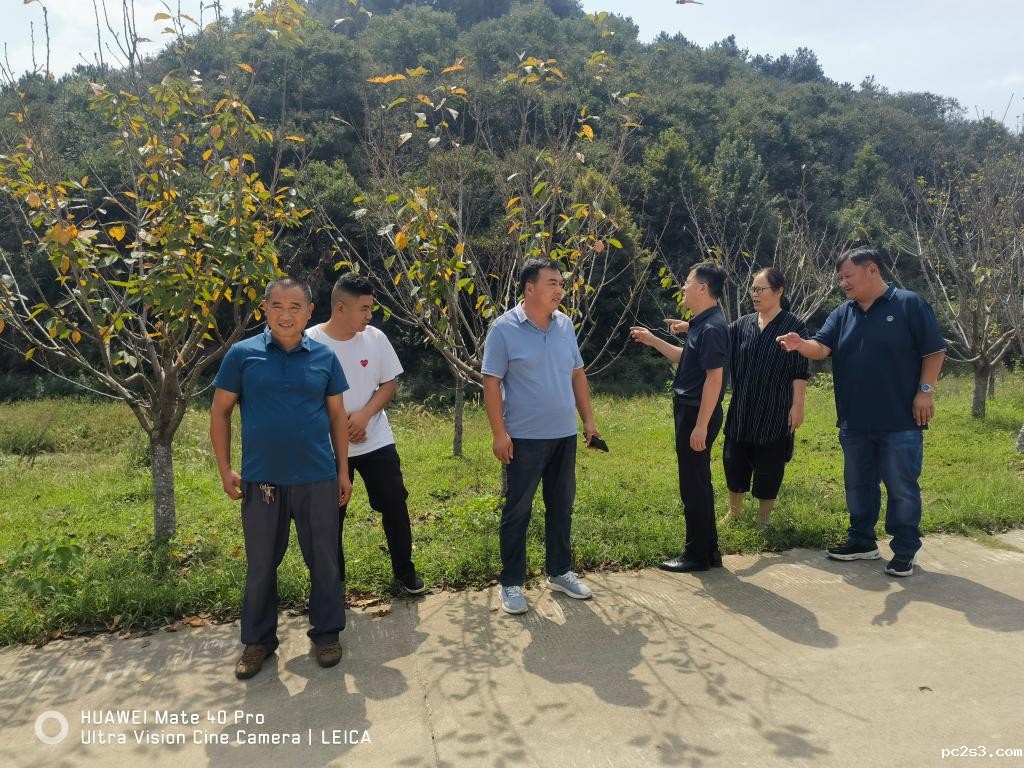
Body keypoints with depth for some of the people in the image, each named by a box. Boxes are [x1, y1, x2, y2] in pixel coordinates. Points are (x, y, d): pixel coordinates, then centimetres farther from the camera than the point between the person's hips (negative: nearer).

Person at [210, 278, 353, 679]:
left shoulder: (325, 357, 2)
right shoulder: (243, 354, -3)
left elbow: (337, 416, 8)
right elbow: (220, 412, 2)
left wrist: (343, 471, 6)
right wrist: (225, 470, -2)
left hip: (317, 479, 1)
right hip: (261, 480, -1)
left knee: (324, 561, 10)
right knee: (260, 564, 12)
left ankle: (327, 633, 29)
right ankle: (258, 640, 30)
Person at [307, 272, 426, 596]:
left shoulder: (375, 338, -4)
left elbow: (389, 384, 3)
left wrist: (364, 414, -14)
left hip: (376, 441, 2)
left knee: (394, 504, 5)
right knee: (331, 515, 10)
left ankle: (404, 570, 23)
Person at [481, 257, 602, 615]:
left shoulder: (565, 325, 5)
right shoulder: (504, 328, -11)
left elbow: (577, 375, 12)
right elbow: (491, 384, -11)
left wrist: (588, 419, 9)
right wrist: (499, 433, -14)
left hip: (564, 434, 6)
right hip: (525, 437, -5)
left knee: (561, 506, 15)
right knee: (517, 510, 4)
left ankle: (560, 572, 31)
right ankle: (511, 583, 17)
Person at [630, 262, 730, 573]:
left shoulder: (712, 327, -19)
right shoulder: (701, 323, 11)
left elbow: (714, 378, -22)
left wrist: (701, 425, -23)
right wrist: (652, 340, 22)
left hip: (698, 413, -10)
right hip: (690, 410, 10)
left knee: (694, 485, 0)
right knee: (698, 484, 16)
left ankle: (698, 554, 12)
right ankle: (708, 550, 26)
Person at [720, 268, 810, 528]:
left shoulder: (794, 326, -8)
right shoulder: (742, 324, 5)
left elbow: (800, 372, -8)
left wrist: (798, 406, -11)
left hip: (774, 412, -4)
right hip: (742, 409, 5)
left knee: (769, 465, 6)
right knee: (734, 460, 11)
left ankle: (763, 517, 24)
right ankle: (735, 509, 31)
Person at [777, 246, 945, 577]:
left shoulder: (909, 304, -6)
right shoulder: (842, 314, 8)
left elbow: (934, 351, -5)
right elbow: (821, 347, -4)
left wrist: (925, 391, -12)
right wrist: (800, 344, -25)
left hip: (900, 421, -5)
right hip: (854, 422, 6)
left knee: (902, 487, 3)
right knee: (858, 485, 15)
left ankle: (905, 551, 15)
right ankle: (861, 541, 29)